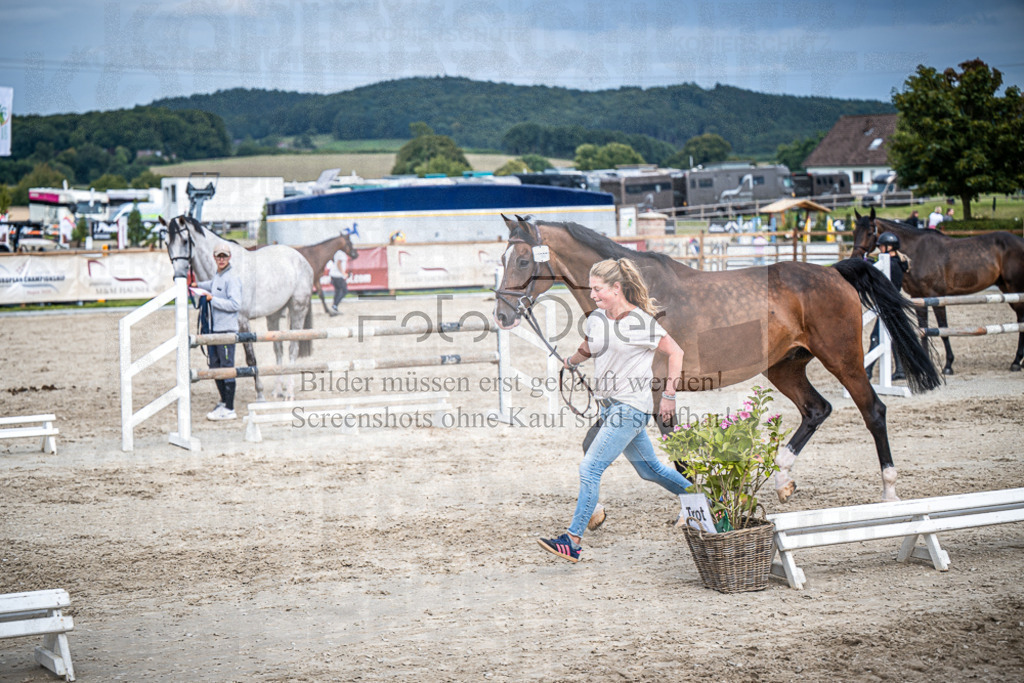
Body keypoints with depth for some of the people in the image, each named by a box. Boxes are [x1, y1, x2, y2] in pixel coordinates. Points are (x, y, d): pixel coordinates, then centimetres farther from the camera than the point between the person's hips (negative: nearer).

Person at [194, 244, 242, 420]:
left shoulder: (231, 278, -14)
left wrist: (212, 299, -20)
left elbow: (236, 304, -23)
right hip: (214, 327, 9)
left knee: (227, 367, -6)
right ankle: (224, 402, 30)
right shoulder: (216, 276, 13)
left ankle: (229, 409, -3)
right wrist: (199, 285, 29)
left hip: (227, 328, -9)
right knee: (215, 366, 17)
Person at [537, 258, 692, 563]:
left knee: (590, 469, -14)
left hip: (630, 407, -8)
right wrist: (569, 361, 13)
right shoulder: (596, 319, 6)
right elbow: (587, 349, 27)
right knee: (648, 468, 19)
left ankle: (573, 541, -11)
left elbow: (675, 352, -7)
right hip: (609, 405, 8)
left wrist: (669, 395, -9)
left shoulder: (639, 322, -14)